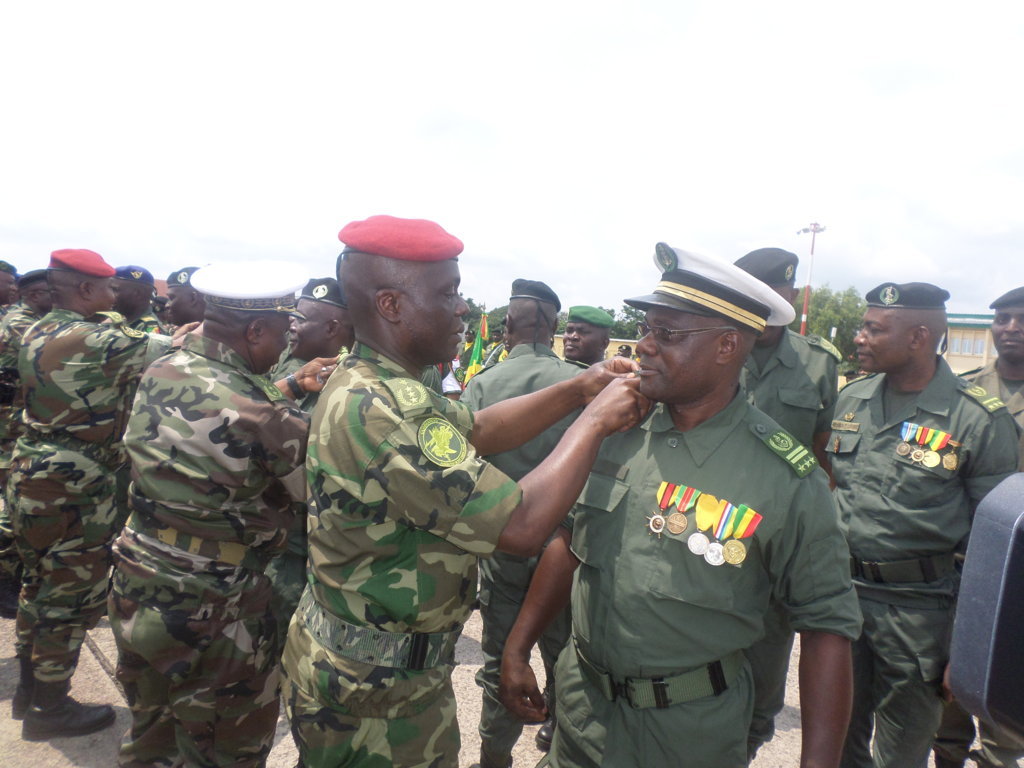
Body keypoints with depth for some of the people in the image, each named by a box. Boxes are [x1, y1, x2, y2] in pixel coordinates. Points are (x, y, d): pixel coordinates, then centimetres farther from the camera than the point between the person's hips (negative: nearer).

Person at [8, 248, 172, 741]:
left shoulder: (37, 334, 8)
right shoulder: (96, 341, -22)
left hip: (32, 479, 10)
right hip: (74, 493, -10)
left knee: (41, 585, 22)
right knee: (72, 599, 6)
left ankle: (29, 687, 38)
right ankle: (49, 710, 21)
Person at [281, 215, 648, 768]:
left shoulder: (365, 384, 1)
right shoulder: (379, 411, -31)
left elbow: (479, 429, 8)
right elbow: (522, 526, -32)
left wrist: (579, 389, -2)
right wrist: (595, 420, -20)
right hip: (377, 690, -9)